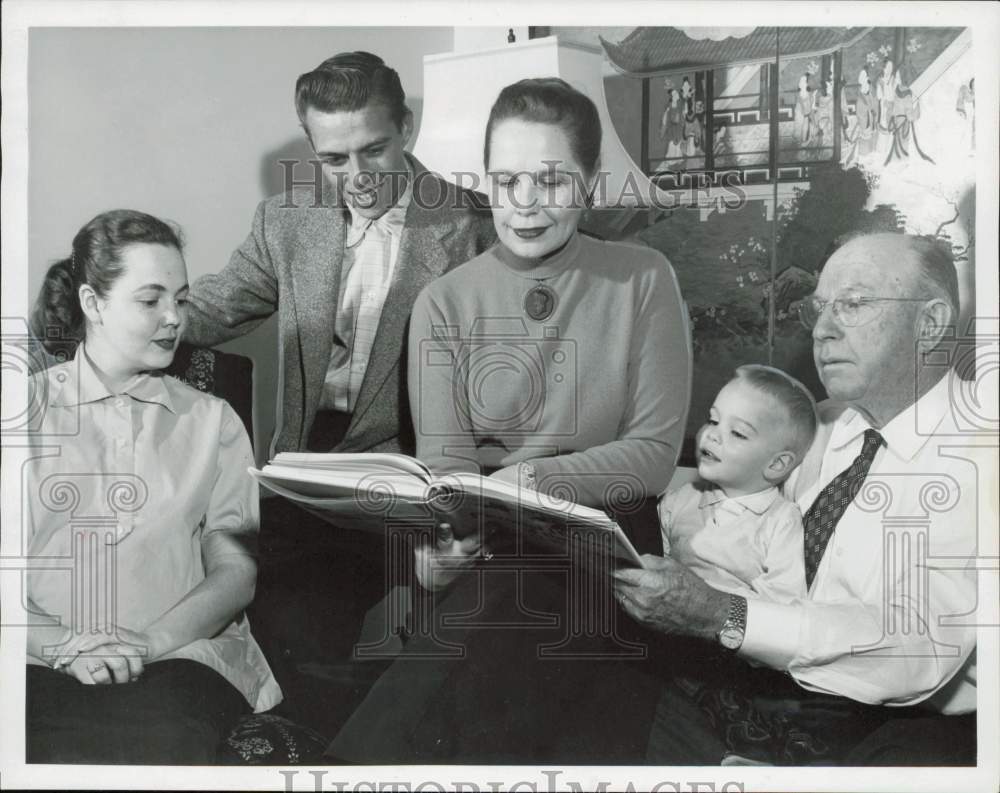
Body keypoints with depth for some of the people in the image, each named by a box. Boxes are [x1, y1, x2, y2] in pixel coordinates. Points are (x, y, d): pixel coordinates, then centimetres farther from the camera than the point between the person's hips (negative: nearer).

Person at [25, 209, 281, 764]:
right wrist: (65, 645, -15)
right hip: (45, 665, 0)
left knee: (165, 744, -32)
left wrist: (150, 641, -11)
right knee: (61, 757, -32)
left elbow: (237, 571, 5)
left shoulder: (210, 421, 14)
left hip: (178, 657, 1)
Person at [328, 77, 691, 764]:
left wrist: (532, 478, -18)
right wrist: (443, 536, -22)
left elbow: (655, 452, -2)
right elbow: (446, 462, 0)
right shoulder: (445, 303, 5)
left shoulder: (642, 280, 2)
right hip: (487, 546, 1)